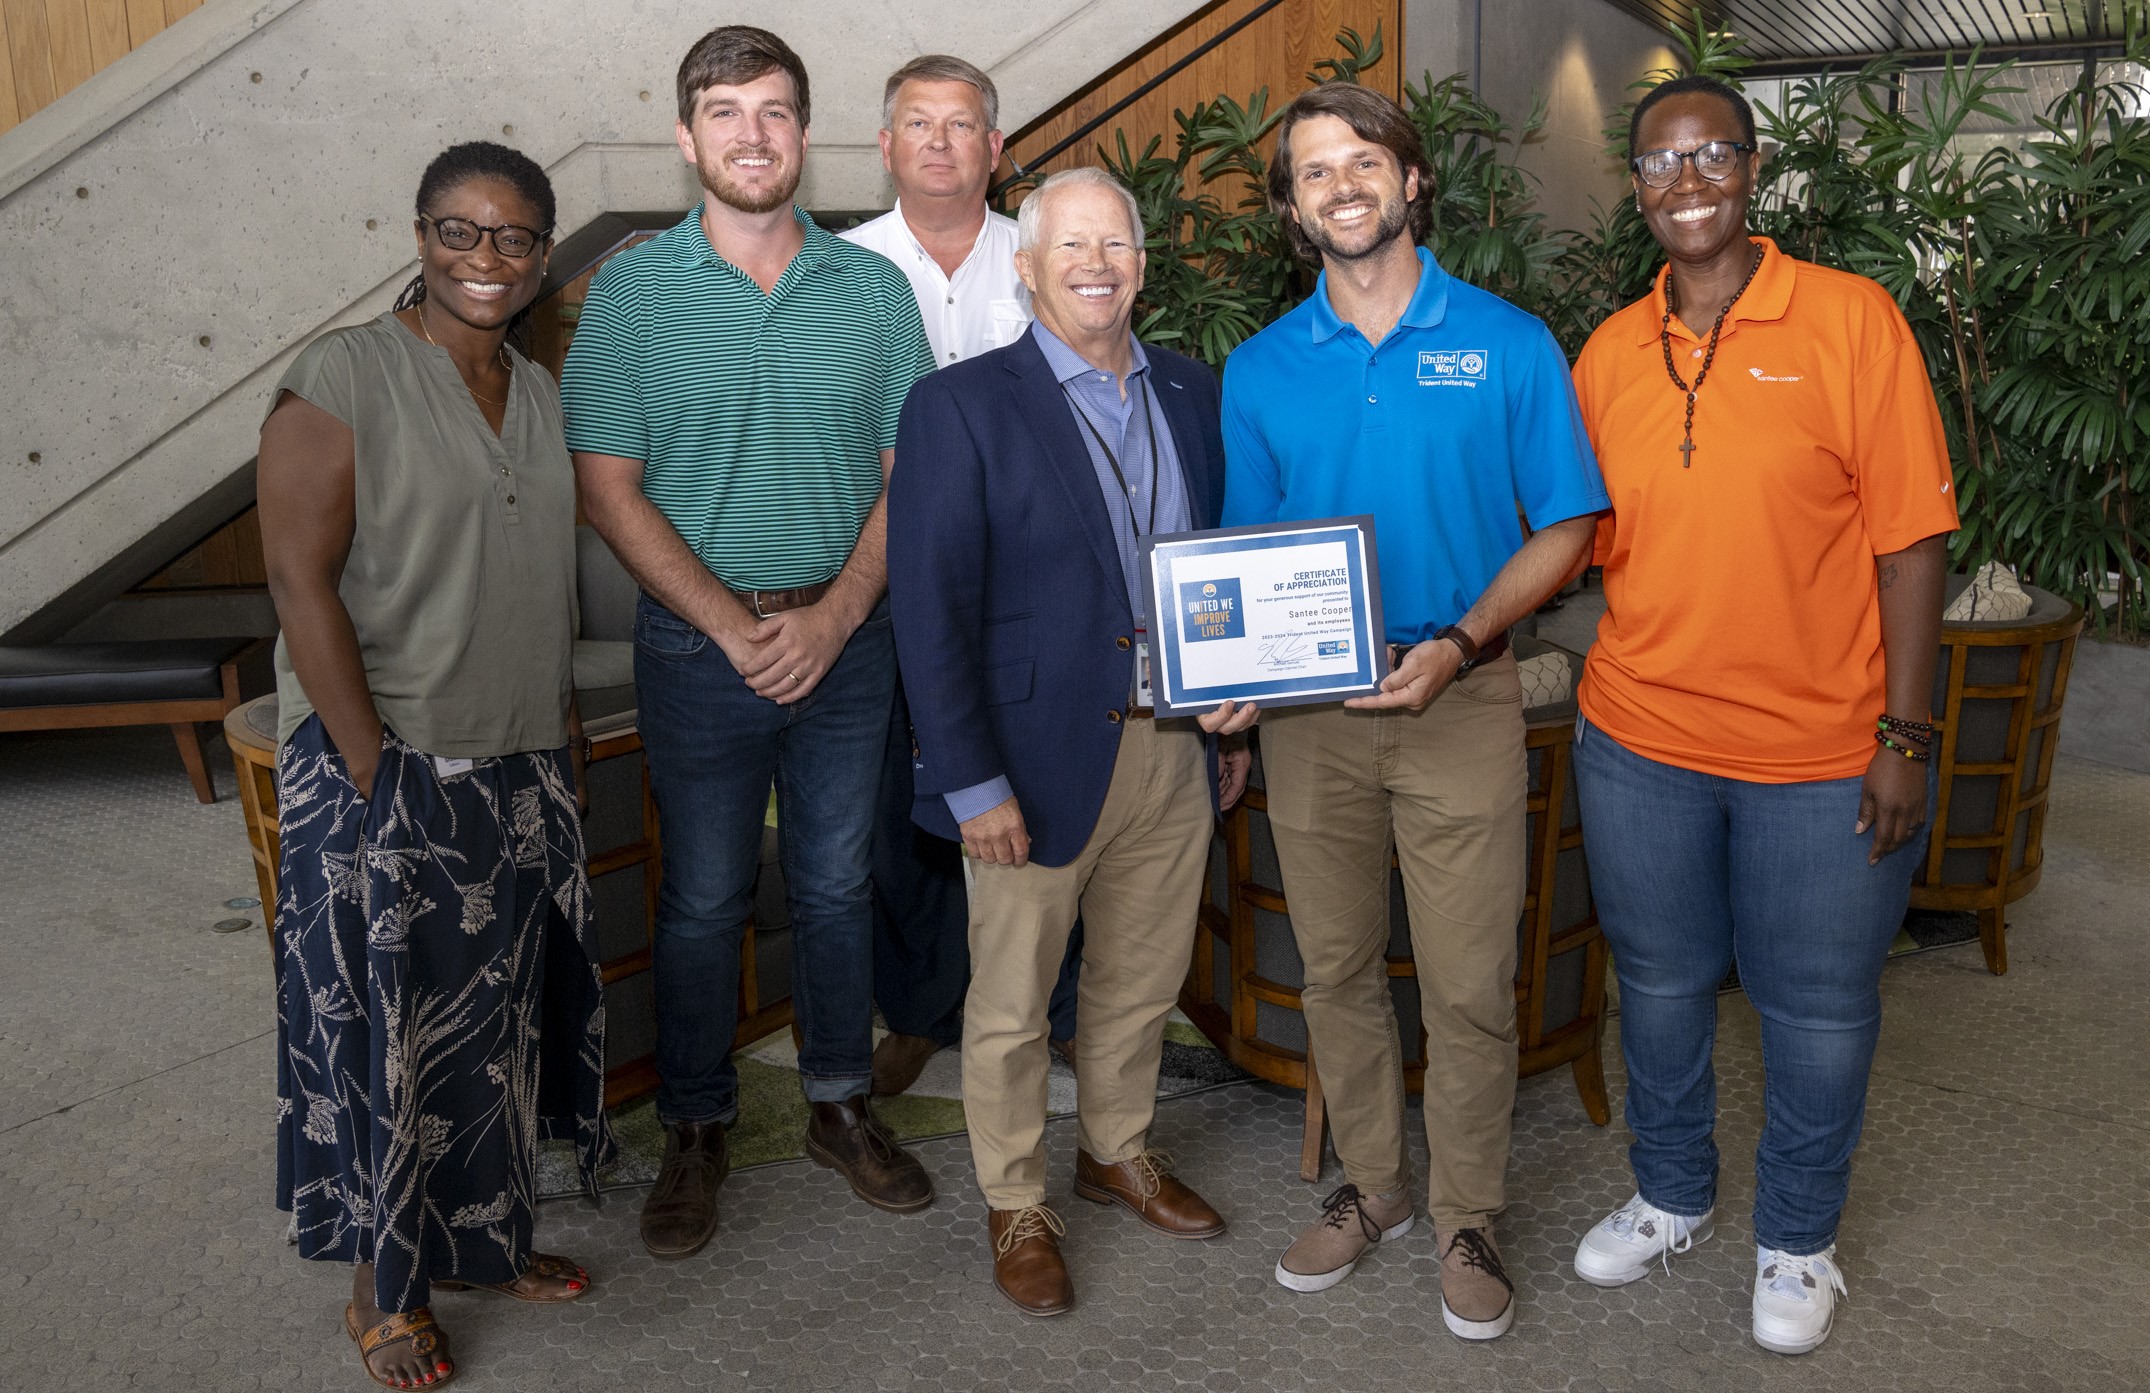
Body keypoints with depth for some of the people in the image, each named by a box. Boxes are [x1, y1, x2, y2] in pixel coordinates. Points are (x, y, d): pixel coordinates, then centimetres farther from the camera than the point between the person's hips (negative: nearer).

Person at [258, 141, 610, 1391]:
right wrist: (373, 773, -17)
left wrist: (566, 739, 13)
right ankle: (385, 1288, 24)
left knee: (500, 1015, 16)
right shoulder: (345, 377, -11)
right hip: (385, 772, -6)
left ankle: (485, 1239, 35)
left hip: (521, 772, 6)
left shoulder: (540, 393, 10)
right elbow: (301, 577, -15)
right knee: (386, 1025, 5)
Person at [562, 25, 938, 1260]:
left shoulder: (873, 287, 3)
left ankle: (843, 1107, 30)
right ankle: (697, 1134, 25)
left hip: (846, 636, 2)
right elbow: (610, 488, -7)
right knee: (705, 897, 8)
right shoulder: (633, 289, -3)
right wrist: (735, 624, -13)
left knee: (838, 882, 13)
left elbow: (910, 472, 1)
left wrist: (836, 614, -11)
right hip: (699, 640, -2)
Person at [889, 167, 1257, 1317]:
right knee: (1010, 1005, 10)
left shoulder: (1190, 393, 8)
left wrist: (1235, 708, 8)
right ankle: (1016, 1204, 30)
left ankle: (1118, 1150, 43)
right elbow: (930, 609, -13)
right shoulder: (960, 406, -9)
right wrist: (972, 781, -16)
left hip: (1174, 747, 5)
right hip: (1039, 757, -5)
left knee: (1142, 982, 20)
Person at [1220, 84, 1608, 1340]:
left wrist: (1461, 642, -15)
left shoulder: (1506, 343, -1)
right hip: (1308, 708, 3)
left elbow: (1565, 527, -1)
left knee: (1469, 985, 2)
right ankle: (1372, 1187, 32)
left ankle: (1467, 1219, 21)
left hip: (1460, 702, -2)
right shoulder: (1260, 371, 6)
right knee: (1338, 967, 13)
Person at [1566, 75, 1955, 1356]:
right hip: (1642, 740, 4)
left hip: (1824, 755, -3)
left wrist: (1905, 736, -12)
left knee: (1818, 1008, 11)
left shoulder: (1852, 319, -7)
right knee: (1661, 984, 18)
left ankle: (1798, 1242, 34)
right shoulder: (1608, 352, 4)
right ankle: (1673, 1200, 41)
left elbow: (1911, 539, -9)